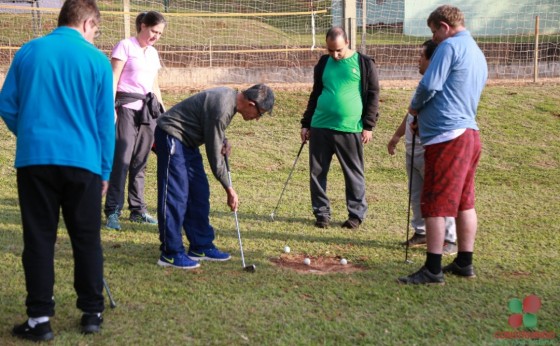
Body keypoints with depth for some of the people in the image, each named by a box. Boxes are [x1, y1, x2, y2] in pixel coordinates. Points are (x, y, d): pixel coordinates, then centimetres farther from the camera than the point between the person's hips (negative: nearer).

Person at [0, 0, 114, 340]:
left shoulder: (28, 52, 5)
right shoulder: (97, 59, 1)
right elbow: (106, 121, 1)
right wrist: (105, 170, 9)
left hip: (34, 159, 1)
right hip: (82, 161, -1)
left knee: (39, 239, 6)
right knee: (87, 239, 10)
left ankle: (40, 318, 7)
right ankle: (92, 312, 17)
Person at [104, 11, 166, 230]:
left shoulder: (153, 53, 18)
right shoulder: (125, 46, -3)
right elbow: (113, 78, -8)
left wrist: (163, 111, 20)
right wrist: (110, 108, -16)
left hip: (148, 109, 6)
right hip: (127, 107, -6)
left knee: (140, 161, 8)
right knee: (121, 159, -11)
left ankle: (137, 209, 15)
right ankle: (112, 211, -9)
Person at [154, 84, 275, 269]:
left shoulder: (231, 95, 1)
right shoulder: (222, 111, -28)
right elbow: (214, 156, -21)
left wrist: (223, 142, -2)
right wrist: (229, 189, -13)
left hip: (186, 140, 11)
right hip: (172, 136, -11)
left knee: (199, 193, 9)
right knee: (175, 195, -11)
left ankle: (201, 246, 16)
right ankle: (171, 253, -6)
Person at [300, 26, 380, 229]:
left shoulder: (364, 64, 0)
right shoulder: (323, 63, 11)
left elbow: (373, 95, 1)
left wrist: (368, 126, -5)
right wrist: (306, 123, 16)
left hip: (350, 129, -4)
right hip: (320, 128, 4)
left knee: (354, 174, 4)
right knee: (317, 173, 6)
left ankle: (356, 214, 17)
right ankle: (321, 213, 18)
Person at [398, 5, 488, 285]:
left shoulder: (450, 47, -10)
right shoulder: (479, 55, 20)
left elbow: (429, 85, -16)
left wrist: (415, 107, 4)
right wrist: (424, 114, 17)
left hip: (446, 135, -9)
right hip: (470, 134, 9)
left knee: (435, 204, -5)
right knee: (464, 202, 14)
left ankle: (432, 269, -3)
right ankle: (464, 263, 20)